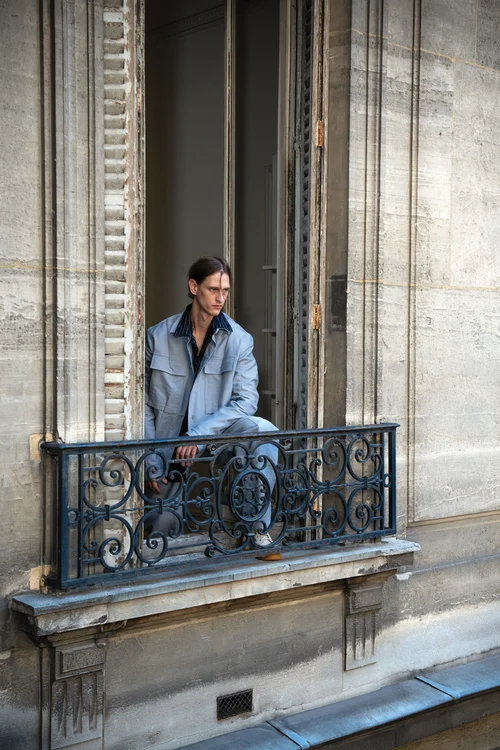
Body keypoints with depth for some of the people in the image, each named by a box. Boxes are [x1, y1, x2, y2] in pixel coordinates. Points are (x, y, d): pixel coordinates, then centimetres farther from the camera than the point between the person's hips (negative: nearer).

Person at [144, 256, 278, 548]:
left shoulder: (239, 339, -5)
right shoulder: (159, 336, -4)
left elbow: (246, 399, -14)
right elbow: (145, 403, -1)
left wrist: (200, 433, -27)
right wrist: (151, 463, -6)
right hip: (170, 441, 1)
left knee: (263, 430, -31)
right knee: (164, 530, -1)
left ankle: (259, 527, -20)